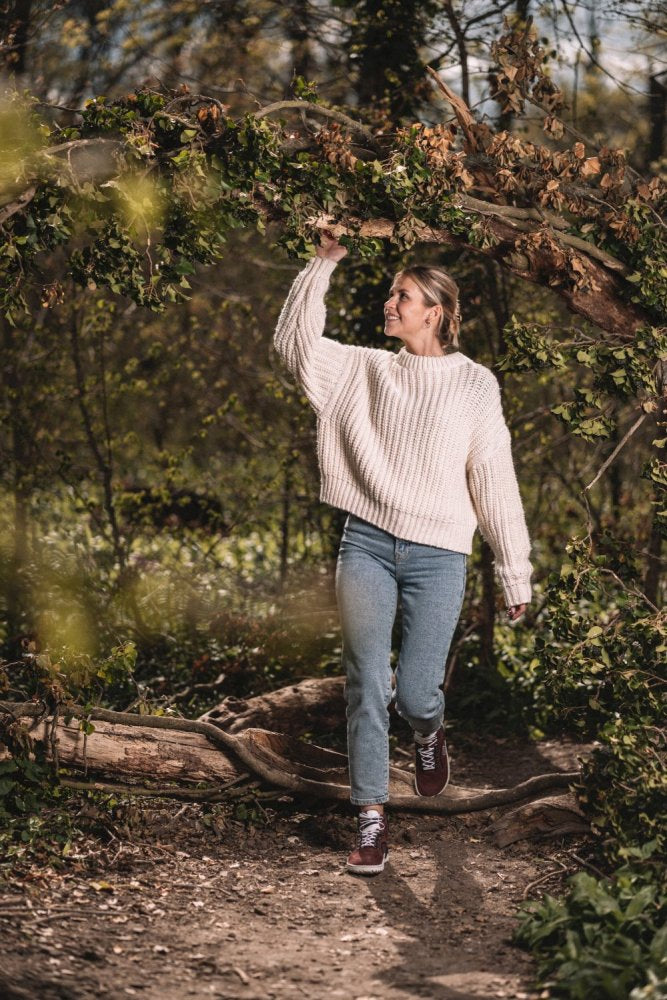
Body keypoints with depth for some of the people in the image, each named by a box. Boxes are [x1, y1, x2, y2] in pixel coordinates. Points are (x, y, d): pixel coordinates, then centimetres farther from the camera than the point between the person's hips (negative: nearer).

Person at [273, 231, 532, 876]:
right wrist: (321, 266, 0)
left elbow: (495, 482, 2)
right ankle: (372, 821, 4)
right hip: (366, 542, 2)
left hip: (437, 555, -2)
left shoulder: (474, 383, 2)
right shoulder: (363, 370, 11)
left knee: (415, 692, -2)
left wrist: (515, 575, 2)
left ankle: (428, 731, 36)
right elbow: (295, 341, 5)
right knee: (366, 684, -4)